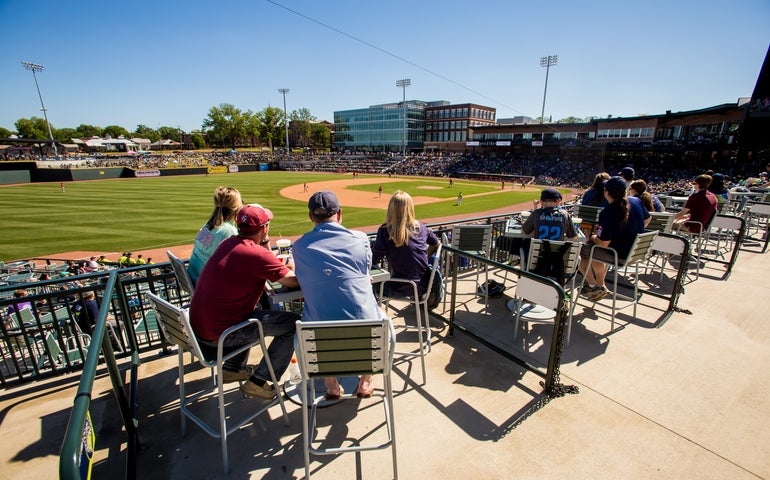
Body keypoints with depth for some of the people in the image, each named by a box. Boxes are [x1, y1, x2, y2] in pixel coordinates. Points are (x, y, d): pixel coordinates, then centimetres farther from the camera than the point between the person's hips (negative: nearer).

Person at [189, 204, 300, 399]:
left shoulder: (228, 243, 4)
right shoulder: (257, 254, -21)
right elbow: (294, 281, -18)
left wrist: (266, 245, 1)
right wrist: (293, 267, 3)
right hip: (219, 335, -9)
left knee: (257, 308, 31)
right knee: (294, 323, -4)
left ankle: (233, 368, 32)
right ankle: (257, 381, 6)